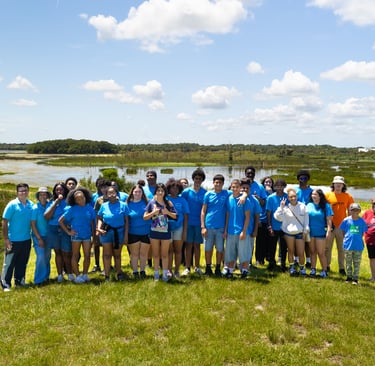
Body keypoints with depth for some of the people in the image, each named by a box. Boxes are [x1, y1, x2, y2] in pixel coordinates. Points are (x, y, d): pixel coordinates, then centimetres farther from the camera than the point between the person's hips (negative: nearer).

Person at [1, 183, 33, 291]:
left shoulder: (31, 205, 3)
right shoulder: (12, 205, -10)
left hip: (26, 240, 5)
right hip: (13, 241, -5)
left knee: (22, 262, 15)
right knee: (9, 263, 2)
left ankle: (19, 280, 29)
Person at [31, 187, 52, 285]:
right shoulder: (35, 208, -12)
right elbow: (33, 224, -11)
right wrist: (39, 238, -12)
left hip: (48, 236, 4)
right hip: (38, 236, -4)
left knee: (47, 257, 10)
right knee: (41, 257, -9)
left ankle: (46, 276, 25)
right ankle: (39, 279, 2)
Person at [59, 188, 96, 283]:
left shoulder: (90, 208, 1)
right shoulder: (72, 209, -6)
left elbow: (92, 222, 8)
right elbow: (60, 221, -3)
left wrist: (94, 234, 7)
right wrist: (68, 232, -5)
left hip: (87, 235, 2)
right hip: (76, 235, -2)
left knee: (87, 256, 5)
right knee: (75, 256, 6)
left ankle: (85, 274, 19)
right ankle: (77, 276, 12)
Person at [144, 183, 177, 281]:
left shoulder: (168, 203, 0)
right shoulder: (151, 202, -1)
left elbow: (175, 216, 2)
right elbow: (145, 217, -1)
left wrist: (168, 212, -15)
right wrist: (153, 212, -16)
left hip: (165, 232, 0)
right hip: (154, 232, 0)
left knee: (164, 254, 8)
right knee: (155, 254, 10)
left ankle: (165, 274, 16)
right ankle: (156, 273, 19)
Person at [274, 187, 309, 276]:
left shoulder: (302, 206, -1)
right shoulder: (286, 207, -1)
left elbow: (306, 219, 4)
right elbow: (278, 217, -8)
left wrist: (305, 230, 1)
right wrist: (281, 207, -14)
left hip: (300, 232, 0)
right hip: (288, 232, 1)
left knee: (301, 253, -2)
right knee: (291, 251, 9)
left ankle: (302, 268, 18)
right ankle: (292, 267, 24)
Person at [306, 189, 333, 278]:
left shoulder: (326, 206, -4)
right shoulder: (309, 205, 6)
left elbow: (329, 220, -6)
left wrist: (328, 231, -14)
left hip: (321, 233, -4)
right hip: (310, 232, 4)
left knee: (321, 253, -2)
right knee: (312, 251, 12)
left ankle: (324, 270, 10)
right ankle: (313, 269, 21)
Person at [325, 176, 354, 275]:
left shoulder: (347, 196, 3)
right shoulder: (327, 195, 0)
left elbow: (350, 211, 7)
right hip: (330, 226, 0)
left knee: (341, 248, 6)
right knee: (327, 247, 7)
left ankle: (341, 268, 14)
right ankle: (327, 266, 20)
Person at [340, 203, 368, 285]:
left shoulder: (362, 221, -2)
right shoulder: (346, 220, -4)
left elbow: (362, 233, 8)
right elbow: (343, 232, 7)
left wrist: (358, 239, 3)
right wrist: (346, 239, 1)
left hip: (358, 246, 0)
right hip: (348, 245, 0)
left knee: (357, 263, 6)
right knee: (348, 263, 12)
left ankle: (355, 278, 15)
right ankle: (349, 277, 26)